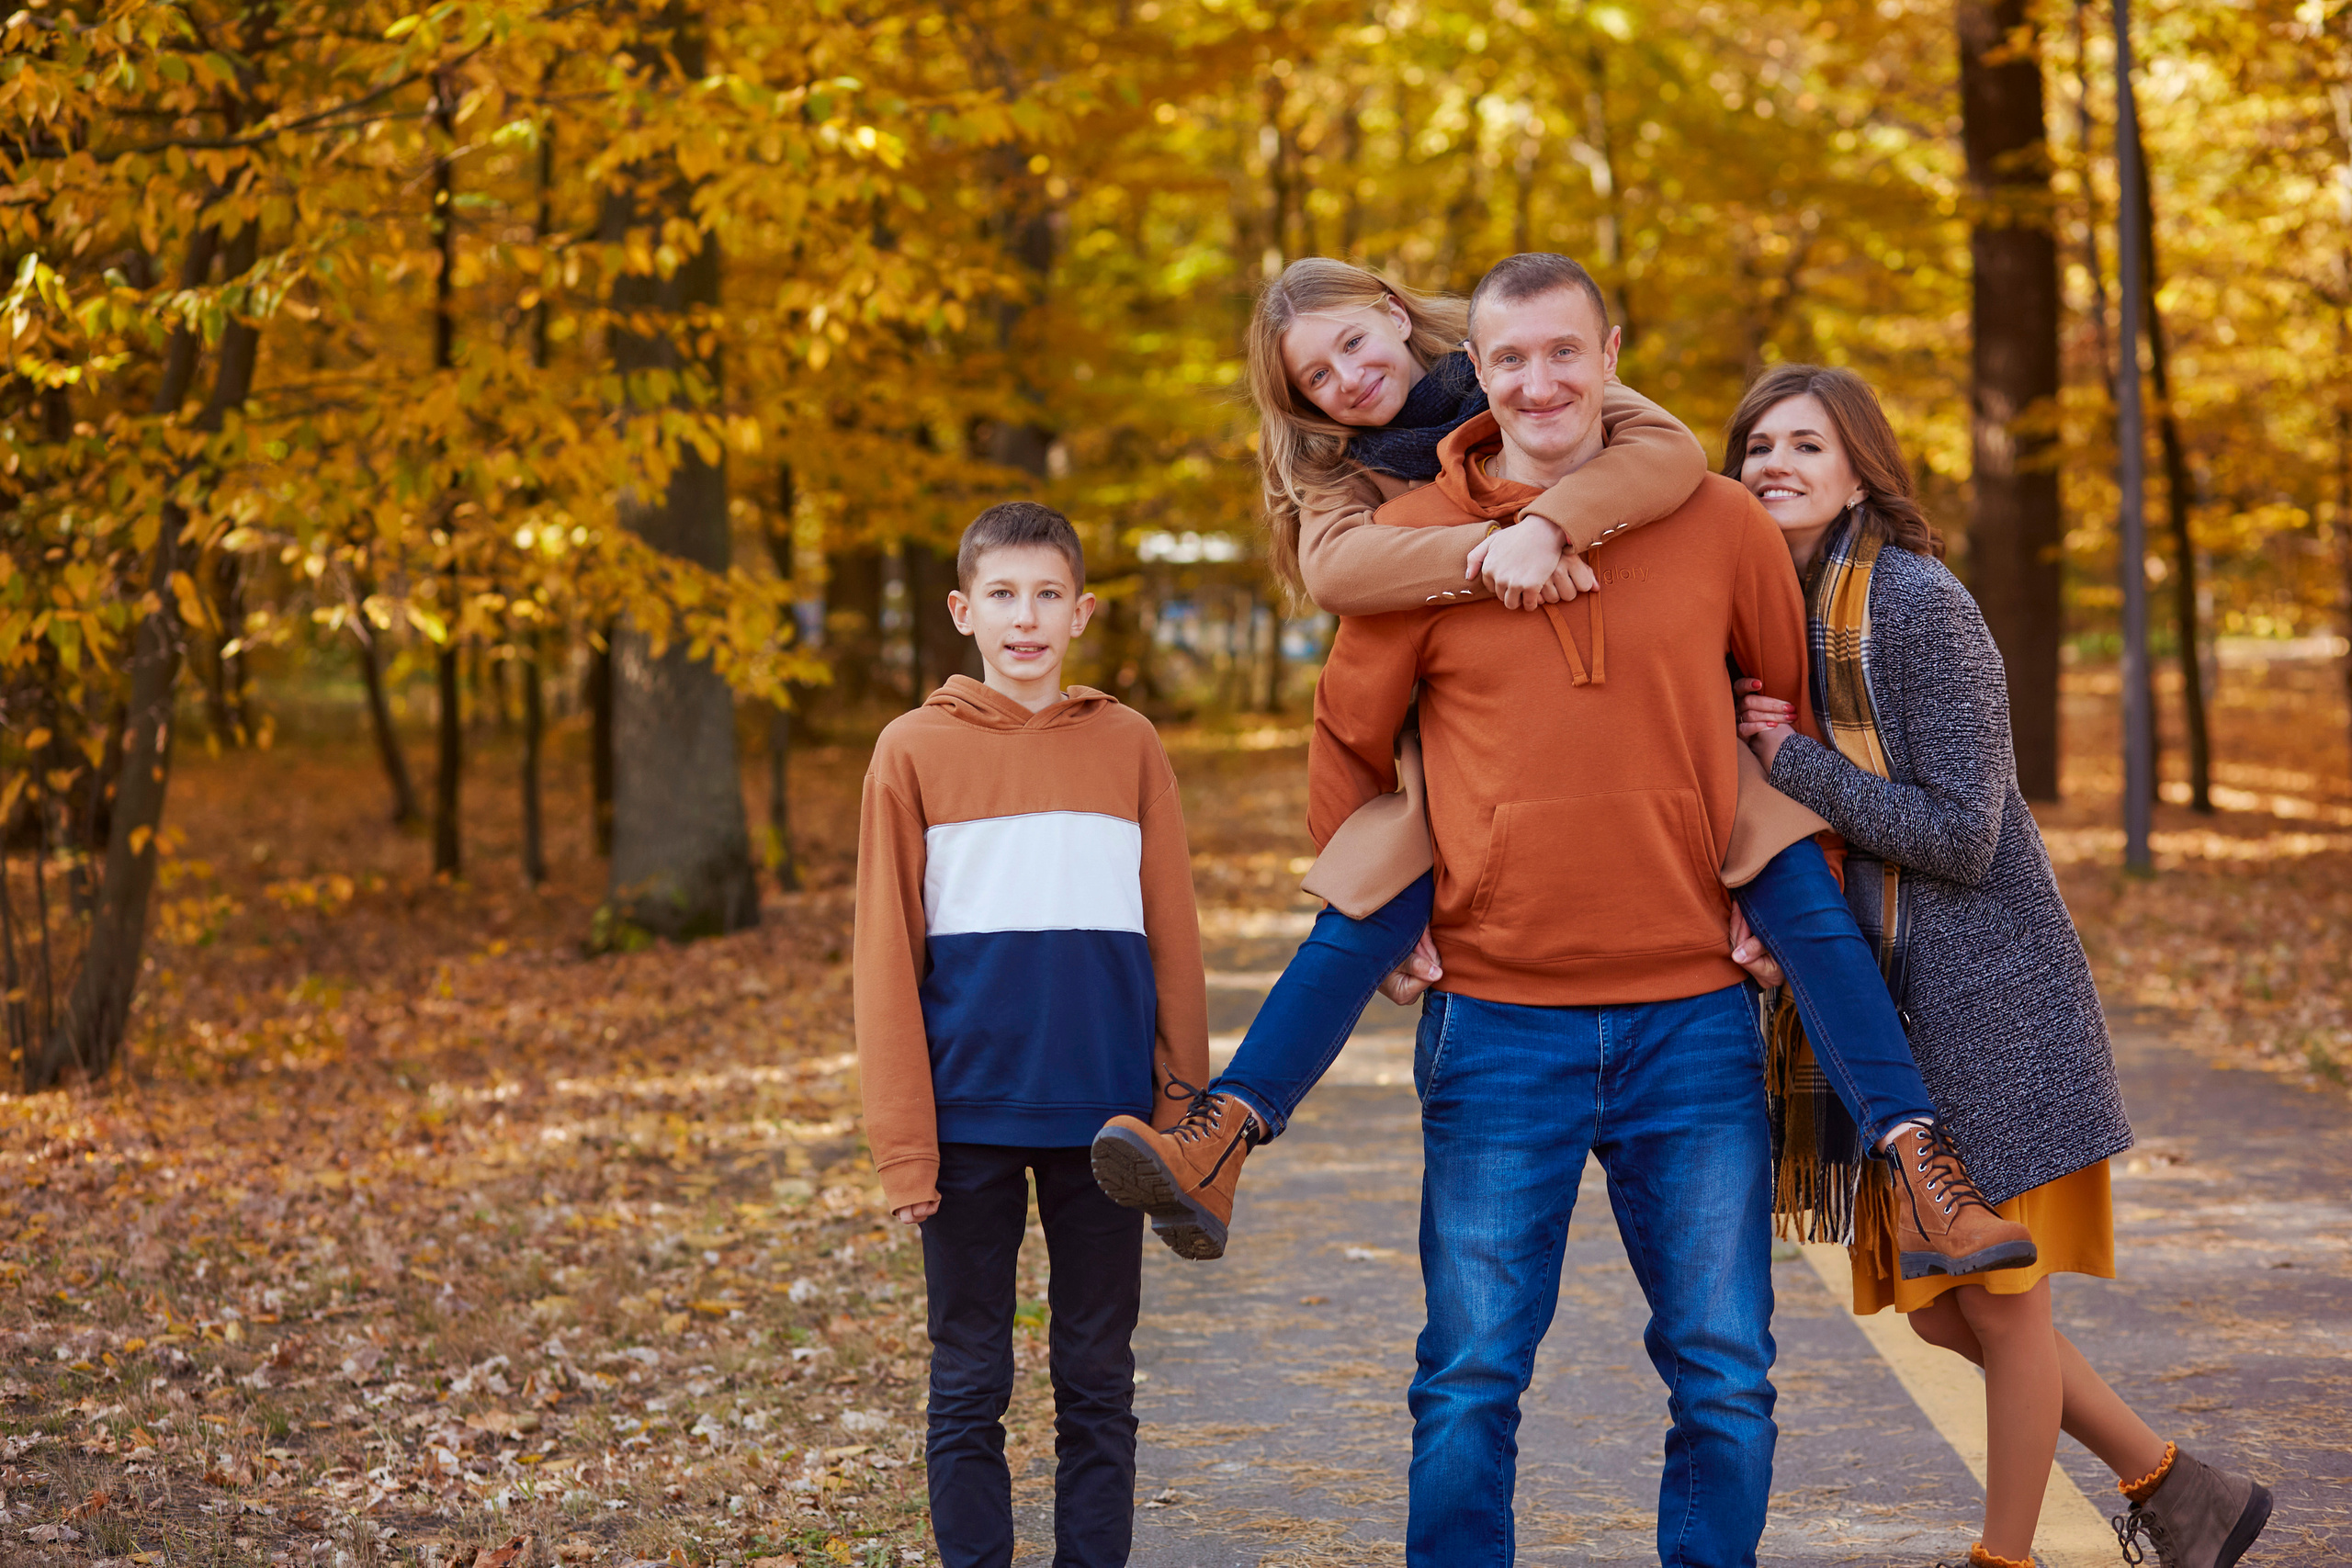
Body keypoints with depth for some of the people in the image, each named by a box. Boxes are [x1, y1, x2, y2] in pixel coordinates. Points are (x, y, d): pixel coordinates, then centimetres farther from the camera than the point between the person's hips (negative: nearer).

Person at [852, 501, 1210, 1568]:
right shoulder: (914, 750, 2)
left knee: (1097, 1382, 8)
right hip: (969, 1118, -1)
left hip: (1103, 1116, 1)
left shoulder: (1127, 746, 5)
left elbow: (1172, 941, 7)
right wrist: (903, 1144, -4)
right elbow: (887, 960, 1)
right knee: (968, 1386, 6)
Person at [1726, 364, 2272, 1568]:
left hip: (1985, 991, -8)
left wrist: (1793, 762, -16)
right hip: (1882, 997, 8)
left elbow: (1960, 834, -19)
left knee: (1998, 1299, 1)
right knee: (1934, 1308, 12)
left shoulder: (1919, 607, -15)